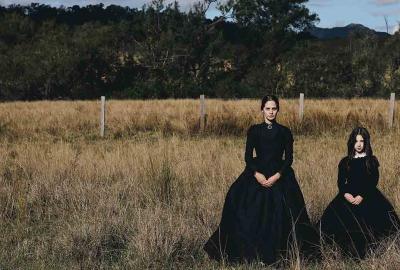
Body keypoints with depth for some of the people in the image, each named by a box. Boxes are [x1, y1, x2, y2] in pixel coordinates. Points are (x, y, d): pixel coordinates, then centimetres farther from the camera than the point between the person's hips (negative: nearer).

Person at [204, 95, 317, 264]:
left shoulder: (285, 132, 4)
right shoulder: (254, 130, 4)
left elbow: (289, 158, 0)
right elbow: (248, 156, 0)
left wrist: (277, 175, -14)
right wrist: (257, 174, -15)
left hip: (279, 176, 0)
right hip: (256, 175, 0)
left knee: (278, 216, -3)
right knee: (252, 215, -8)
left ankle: (276, 253, 9)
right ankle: (254, 253, 2)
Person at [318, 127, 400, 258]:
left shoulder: (371, 161, 6)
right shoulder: (345, 162, 12)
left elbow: (374, 181, -2)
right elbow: (341, 182, 8)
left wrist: (362, 196, -15)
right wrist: (345, 194, -13)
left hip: (367, 197, -2)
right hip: (348, 197, 2)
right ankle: (349, 252, -9)